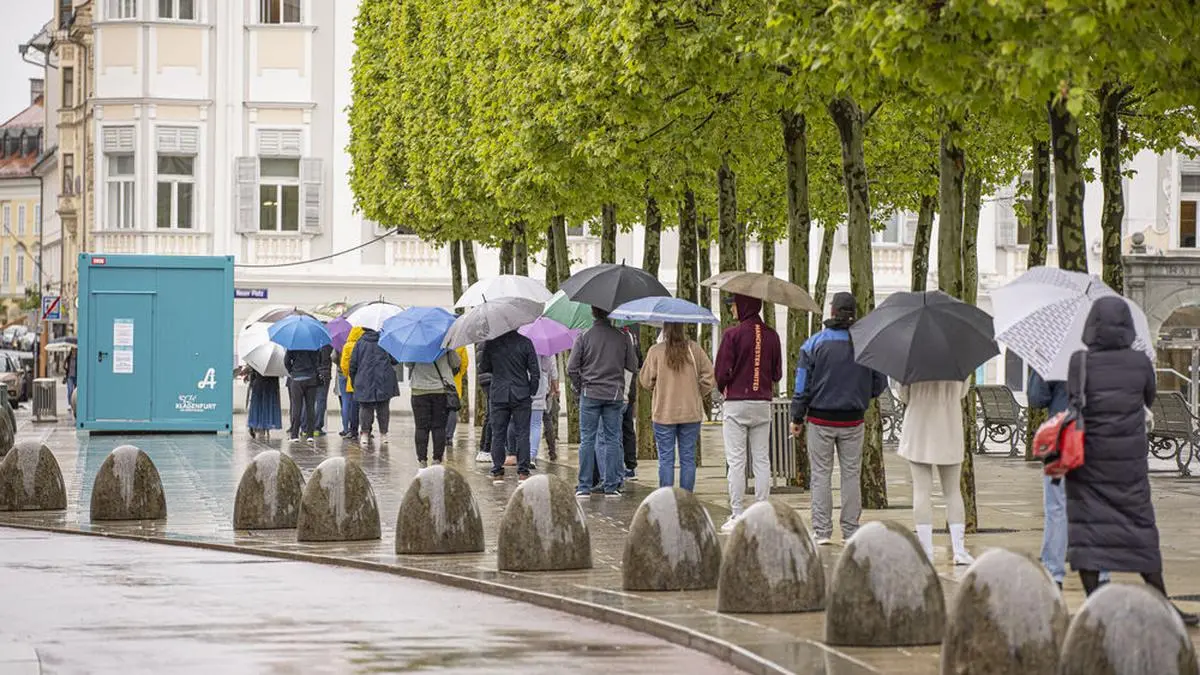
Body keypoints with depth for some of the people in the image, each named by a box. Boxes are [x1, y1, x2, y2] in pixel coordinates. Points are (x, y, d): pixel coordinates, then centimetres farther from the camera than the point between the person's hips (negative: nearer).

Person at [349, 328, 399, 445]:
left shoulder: (360, 343, 4)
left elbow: (353, 364, 3)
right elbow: (395, 360, 7)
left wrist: (353, 380, 12)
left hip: (365, 381, -1)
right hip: (384, 381, 1)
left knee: (365, 407, 4)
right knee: (383, 408, 8)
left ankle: (365, 434, -1)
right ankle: (383, 434, 8)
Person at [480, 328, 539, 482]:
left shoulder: (491, 343, -4)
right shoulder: (525, 342, -5)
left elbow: (483, 368, 4)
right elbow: (534, 371, -4)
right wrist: (531, 391, 6)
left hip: (498, 396, 1)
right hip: (521, 395, -1)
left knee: (498, 435, 7)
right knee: (522, 433, 4)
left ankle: (497, 472, 6)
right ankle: (523, 472, 1)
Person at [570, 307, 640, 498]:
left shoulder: (584, 337, -5)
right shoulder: (622, 337, 0)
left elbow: (572, 369, -4)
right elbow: (632, 366, 5)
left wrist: (580, 387, 10)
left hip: (590, 394, -1)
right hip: (615, 395, 1)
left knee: (587, 440, 3)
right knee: (612, 440, 6)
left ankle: (584, 486, 2)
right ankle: (611, 486, 5)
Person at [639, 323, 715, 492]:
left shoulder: (656, 351, -9)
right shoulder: (694, 349, -3)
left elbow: (646, 381, 0)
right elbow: (709, 377, -3)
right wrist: (697, 394, 11)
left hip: (664, 413, -2)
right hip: (691, 412, 2)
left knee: (666, 459, 4)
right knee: (688, 458, 8)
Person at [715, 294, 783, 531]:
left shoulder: (732, 334, -12)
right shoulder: (771, 336, 2)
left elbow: (721, 371, -11)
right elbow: (777, 373, 6)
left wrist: (724, 389, 9)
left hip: (736, 403, -4)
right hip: (763, 403, 4)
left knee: (736, 461, -1)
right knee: (762, 460, 9)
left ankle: (736, 516, -2)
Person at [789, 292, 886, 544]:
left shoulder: (815, 343, -7)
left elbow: (803, 384, -7)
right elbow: (879, 383, 2)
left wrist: (797, 417, 1)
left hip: (821, 419, -1)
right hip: (853, 420, 1)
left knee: (821, 474, 5)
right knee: (851, 474, 10)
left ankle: (821, 531, 4)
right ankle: (851, 530, 12)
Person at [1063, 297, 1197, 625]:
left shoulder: (1080, 362, -9)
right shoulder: (1140, 362, -3)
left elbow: (1075, 405, -7)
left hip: (1089, 462, -1)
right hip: (1129, 463, 2)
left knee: (1086, 527, 4)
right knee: (1141, 528, 9)